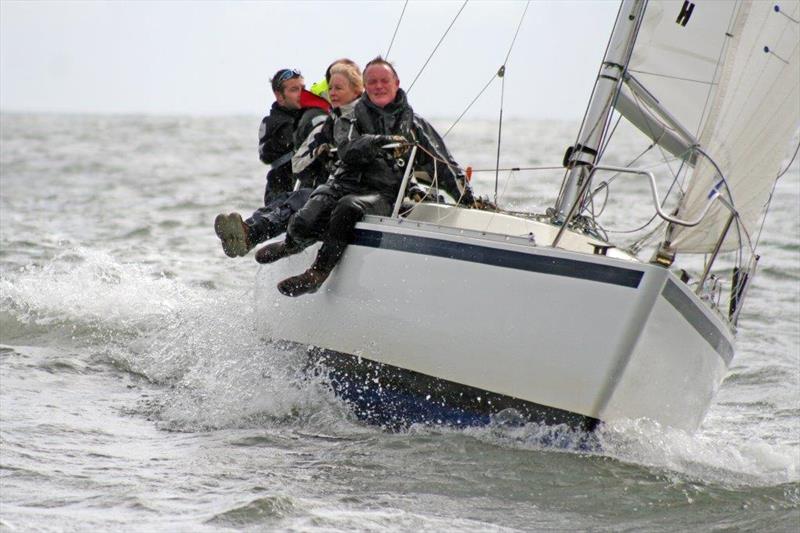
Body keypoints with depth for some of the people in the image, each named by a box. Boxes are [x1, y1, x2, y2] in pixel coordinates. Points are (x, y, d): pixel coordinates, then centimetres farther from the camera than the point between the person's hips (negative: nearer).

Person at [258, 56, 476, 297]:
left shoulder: (413, 124, 17)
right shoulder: (349, 119, 14)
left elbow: (443, 165, 15)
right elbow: (349, 150, -8)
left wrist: (467, 198, 5)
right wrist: (382, 142, -24)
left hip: (383, 194, -1)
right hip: (343, 184, 1)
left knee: (348, 207, -37)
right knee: (305, 223, -25)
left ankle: (319, 272, -30)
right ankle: (292, 245, 13)